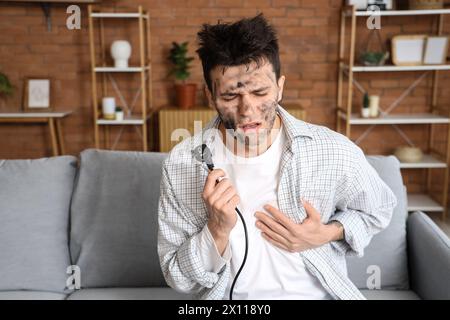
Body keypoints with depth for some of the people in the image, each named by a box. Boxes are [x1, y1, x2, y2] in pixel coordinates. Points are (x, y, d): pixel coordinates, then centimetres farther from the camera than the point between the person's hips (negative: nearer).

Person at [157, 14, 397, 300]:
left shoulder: (335, 152, -11)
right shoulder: (182, 164, -11)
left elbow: (379, 208, 9)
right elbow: (179, 279, -6)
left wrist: (327, 234, -9)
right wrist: (218, 230, -24)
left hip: (318, 292, 2)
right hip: (228, 296, -1)